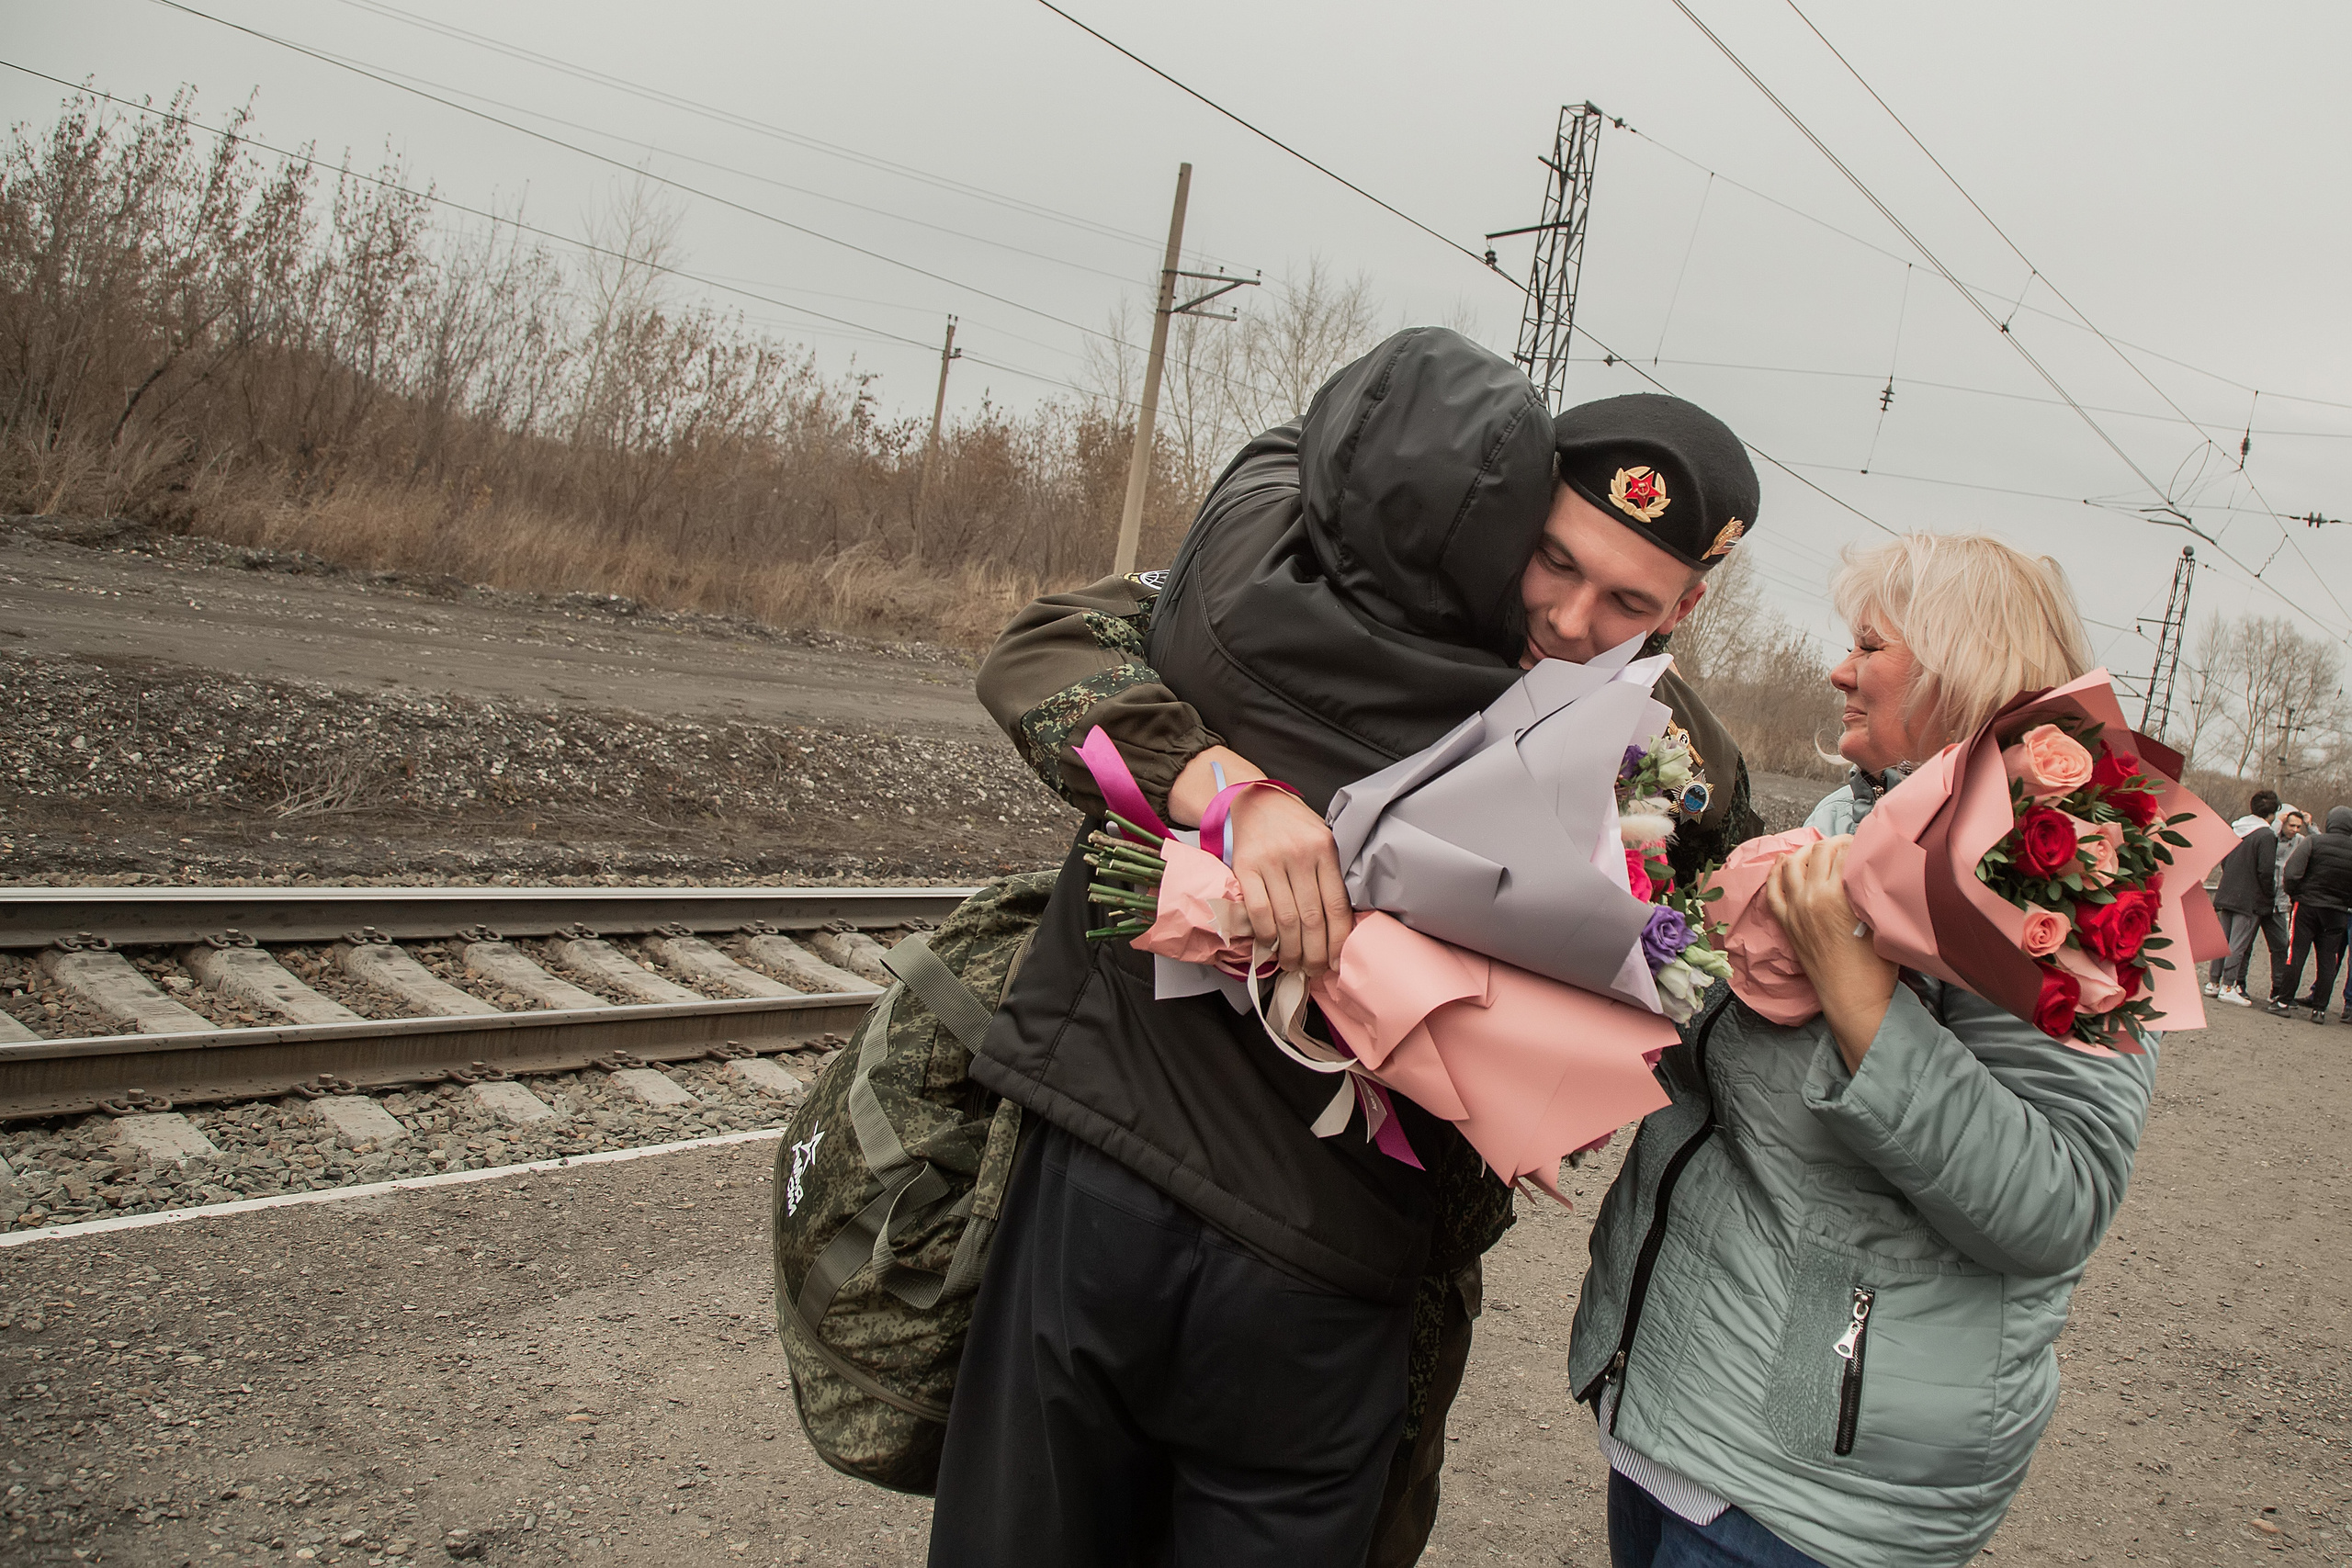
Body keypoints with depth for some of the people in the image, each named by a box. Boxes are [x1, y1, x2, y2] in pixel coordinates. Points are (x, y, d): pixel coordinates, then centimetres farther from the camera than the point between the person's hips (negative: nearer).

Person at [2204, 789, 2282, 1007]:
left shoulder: (2234, 828, 8)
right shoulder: (2266, 836, -14)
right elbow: (2266, 871, -17)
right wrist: (2270, 894, -3)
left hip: (2228, 894, 7)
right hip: (2251, 899, -7)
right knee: (2238, 944, -4)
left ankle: (2214, 983, 16)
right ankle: (2228, 987, -4)